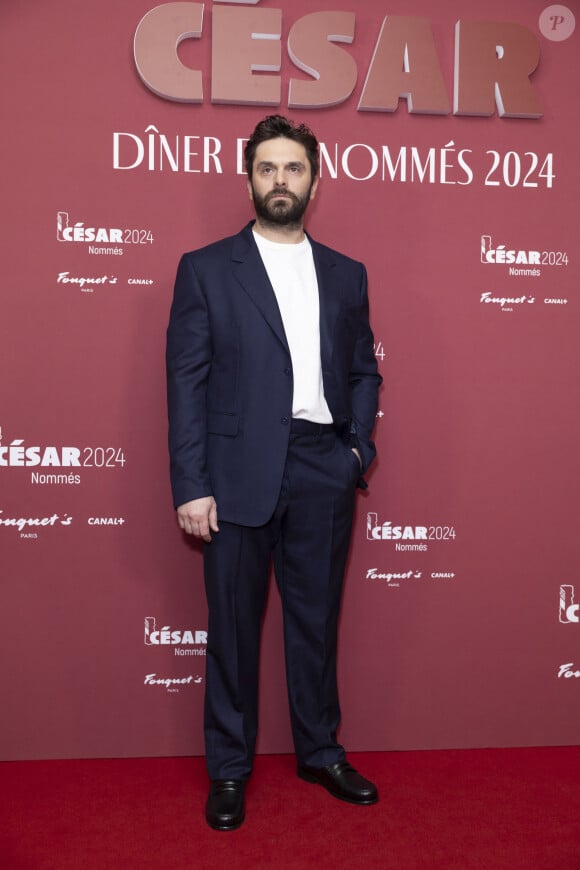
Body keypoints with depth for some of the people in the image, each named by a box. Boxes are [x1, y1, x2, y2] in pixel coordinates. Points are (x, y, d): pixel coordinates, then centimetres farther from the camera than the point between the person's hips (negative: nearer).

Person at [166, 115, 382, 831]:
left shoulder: (346, 275, 13)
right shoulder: (205, 268, 3)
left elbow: (364, 371, 17)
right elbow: (186, 382, -3)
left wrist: (358, 447, 1)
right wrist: (191, 487, -9)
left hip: (324, 471, 3)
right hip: (240, 472, -2)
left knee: (316, 618, 14)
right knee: (233, 625, 7)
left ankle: (320, 752, 32)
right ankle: (229, 767, 25)